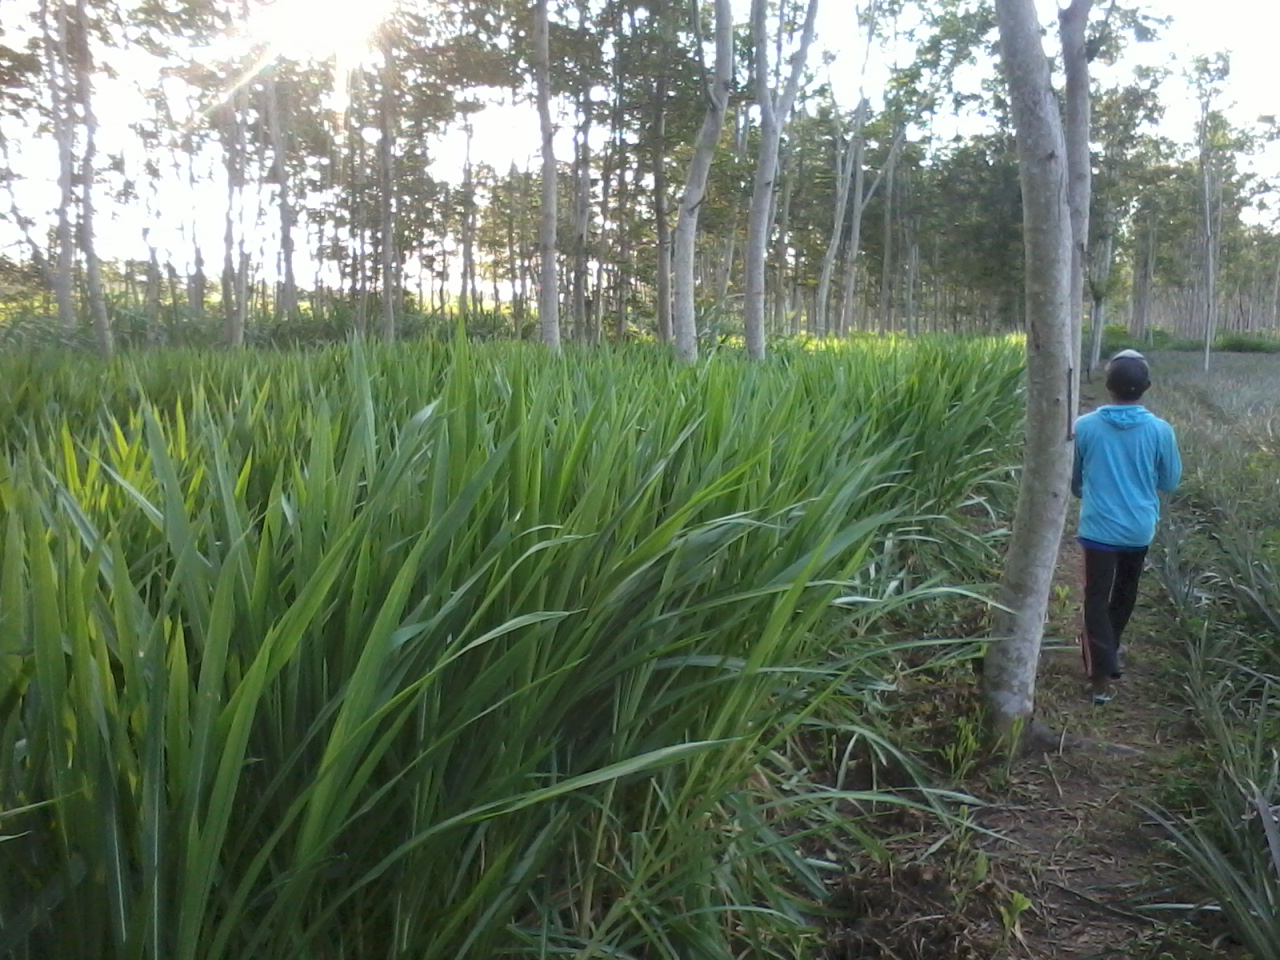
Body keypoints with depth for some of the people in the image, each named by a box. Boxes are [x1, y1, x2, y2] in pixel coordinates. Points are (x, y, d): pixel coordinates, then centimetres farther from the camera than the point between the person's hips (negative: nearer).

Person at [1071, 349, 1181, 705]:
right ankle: (1106, 649, 41)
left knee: (1097, 598, 4)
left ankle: (1102, 675, -2)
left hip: (1099, 527, -2)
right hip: (1140, 528, 2)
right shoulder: (1160, 430, -10)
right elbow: (1170, 481, 3)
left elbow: (1072, 479, 3)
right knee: (1125, 592, 23)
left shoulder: (1084, 426, -10)